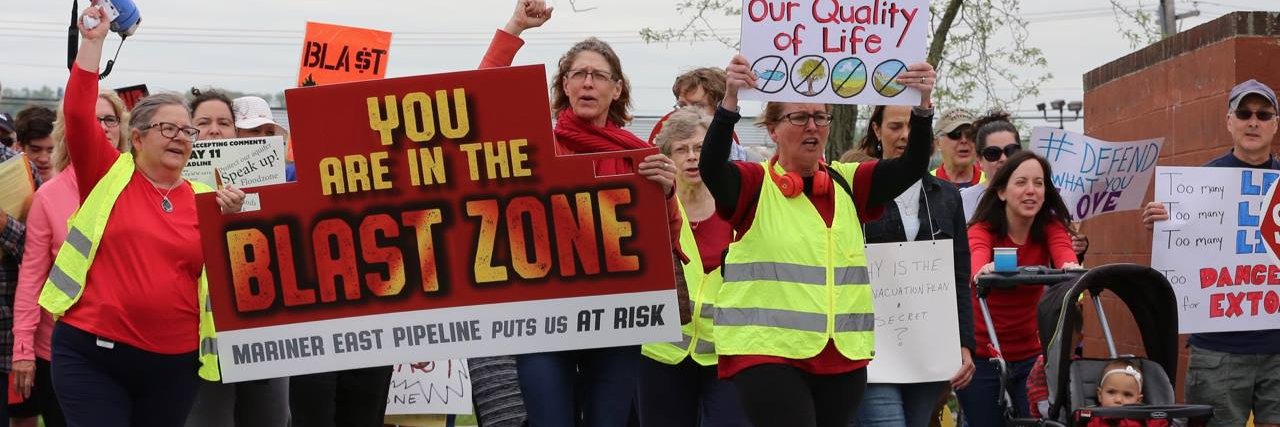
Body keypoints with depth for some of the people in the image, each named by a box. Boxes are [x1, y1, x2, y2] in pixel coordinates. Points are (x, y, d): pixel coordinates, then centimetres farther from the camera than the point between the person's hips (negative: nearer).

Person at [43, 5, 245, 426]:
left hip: (175, 361, 3)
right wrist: (93, 42, -9)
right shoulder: (110, 176, 3)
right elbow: (78, 115, -9)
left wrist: (232, 220, -7)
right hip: (92, 351, -3)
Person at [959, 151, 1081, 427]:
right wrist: (985, 270, -58)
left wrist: (1072, 268, -49)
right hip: (980, 355, -2)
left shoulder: (1050, 228, -4)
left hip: (1029, 355, 2)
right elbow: (977, 257, -34)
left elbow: (1064, 254, -25)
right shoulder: (982, 230, -12)